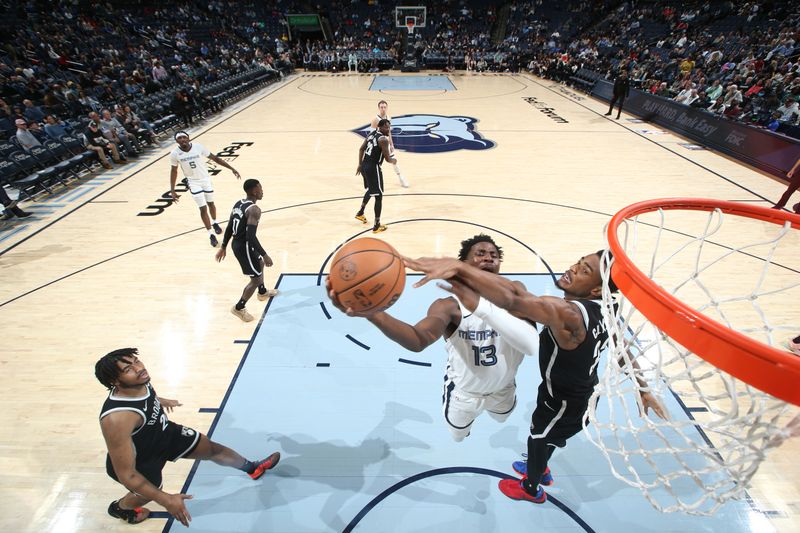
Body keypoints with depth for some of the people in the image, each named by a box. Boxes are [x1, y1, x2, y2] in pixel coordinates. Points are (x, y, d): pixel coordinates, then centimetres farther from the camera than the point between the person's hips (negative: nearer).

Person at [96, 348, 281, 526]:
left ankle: (252, 468, 40)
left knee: (211, 448, 14)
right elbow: (125, 474, -36)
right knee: (150, 493, 23)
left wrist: (160, 401, 29)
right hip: (140, 461, -6)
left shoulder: (140, 382, -22)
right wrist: (166, 500, -34)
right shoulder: (117, 419, -44)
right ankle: (118, 508, 60)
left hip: (163, 432, 6)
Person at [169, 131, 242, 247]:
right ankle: (211, 235, 5)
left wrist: (231, 168, -10)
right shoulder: (175, 154, -15)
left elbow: (214, 158, -7)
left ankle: (214, 223, 46)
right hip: (193, 183, -1)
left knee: (210, 203, 18)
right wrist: (172, 191, -2)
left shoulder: (198, 146, -17)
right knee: (203, 208, -5)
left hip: (206, 179, 1)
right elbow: (174, 171, -1)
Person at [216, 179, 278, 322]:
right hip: (245, 247, -10)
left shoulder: (238, 204, 5)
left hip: (236, 244, 10)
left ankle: (263, 292, 51)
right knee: (256, 278, 4)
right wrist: (265, 255, -25)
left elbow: (229, 228, 11)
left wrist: (223, 247, 20)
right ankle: (239, 308, 16)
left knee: (260, 264, 31)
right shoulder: (254, 209, -23)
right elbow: (251, 236, -29)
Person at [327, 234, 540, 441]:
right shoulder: (448, 306, -33)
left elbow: (532, 345, -44)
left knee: (502, 418, 37)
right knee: (458, 436, 28)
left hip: (503, 390, 3)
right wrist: (372, 313, -74)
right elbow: (418, 340, -54)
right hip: (463, 392, -2)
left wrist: (480, 306, -56)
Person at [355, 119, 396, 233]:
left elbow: (361, 149, 16)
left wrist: (360, 165, 21)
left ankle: (360, 213, 44)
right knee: (378, 196, -1)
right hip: (373, 168, -9)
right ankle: (377, 226, 2)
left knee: (371, 190, 31)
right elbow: (387, 158, -16)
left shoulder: (371, 134, 12)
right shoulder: (383, 139, -14)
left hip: (364, 166, 9)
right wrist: (394, 160, 7)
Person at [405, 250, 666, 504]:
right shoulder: (601, 310, -12)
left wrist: (459, 267, -70)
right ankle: (540, 470, 64)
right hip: (584, 395, 8)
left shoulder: (569, 313, -43)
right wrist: (643, 389, 18)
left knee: (537, 441, 23)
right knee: (543, 436, 34)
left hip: (564, 404, -7)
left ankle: (531, 489, 54)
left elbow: (514, 300, -61)